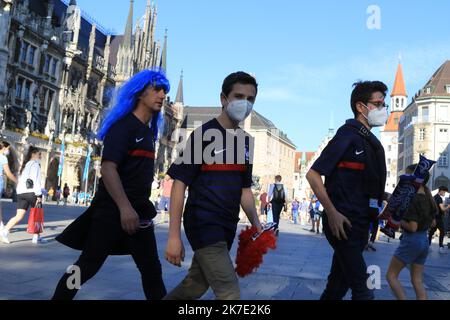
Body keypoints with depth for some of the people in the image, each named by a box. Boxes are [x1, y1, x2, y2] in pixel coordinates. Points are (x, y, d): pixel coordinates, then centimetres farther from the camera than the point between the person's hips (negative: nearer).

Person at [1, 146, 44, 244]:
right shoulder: (35, 164, -4)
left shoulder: (25, 165, 22)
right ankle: (36, 237, 7)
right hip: (31, 192, -7)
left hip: (21, 192, 7)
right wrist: (38, 195, -16)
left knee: (19, 216, 3)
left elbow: (21, 180, 20)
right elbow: (36, 180, -13)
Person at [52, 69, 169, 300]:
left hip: (138, 211, 8)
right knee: (87, 266, 0)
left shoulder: (147, 131, 15)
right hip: (113, 209, -8)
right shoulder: (123, 125, -10)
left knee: (152, 270, 11)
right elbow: (107, 168, -24)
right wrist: (124, 207, -34)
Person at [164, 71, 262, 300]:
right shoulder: (204, 134, -9)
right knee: (230, 293, -10)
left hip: (227, 227, 7)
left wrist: (257, 227, 11)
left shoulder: (246, 141, 10)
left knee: (195, 286, 17)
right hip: (203, 223, -7)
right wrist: (174, 236, -17)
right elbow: (180, 183, -12)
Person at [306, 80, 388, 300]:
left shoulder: (372, 142, 16)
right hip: (342, 223, -8)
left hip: (359, 224, 8)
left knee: (338, 284, 15)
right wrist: (332, 212, -20)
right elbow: (313, 175, -14)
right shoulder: (348, 135, -9)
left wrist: (384, 210, 14)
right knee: (362, 289, -7)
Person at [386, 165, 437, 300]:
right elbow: (433, 223, 17)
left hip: (411, 240, -8)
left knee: (391, 275, 3)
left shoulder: (413, 199, -18)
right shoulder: (428, 199, 7)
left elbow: (412, 227, -22)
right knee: (417, 281, 12)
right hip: (424, 241, 8)